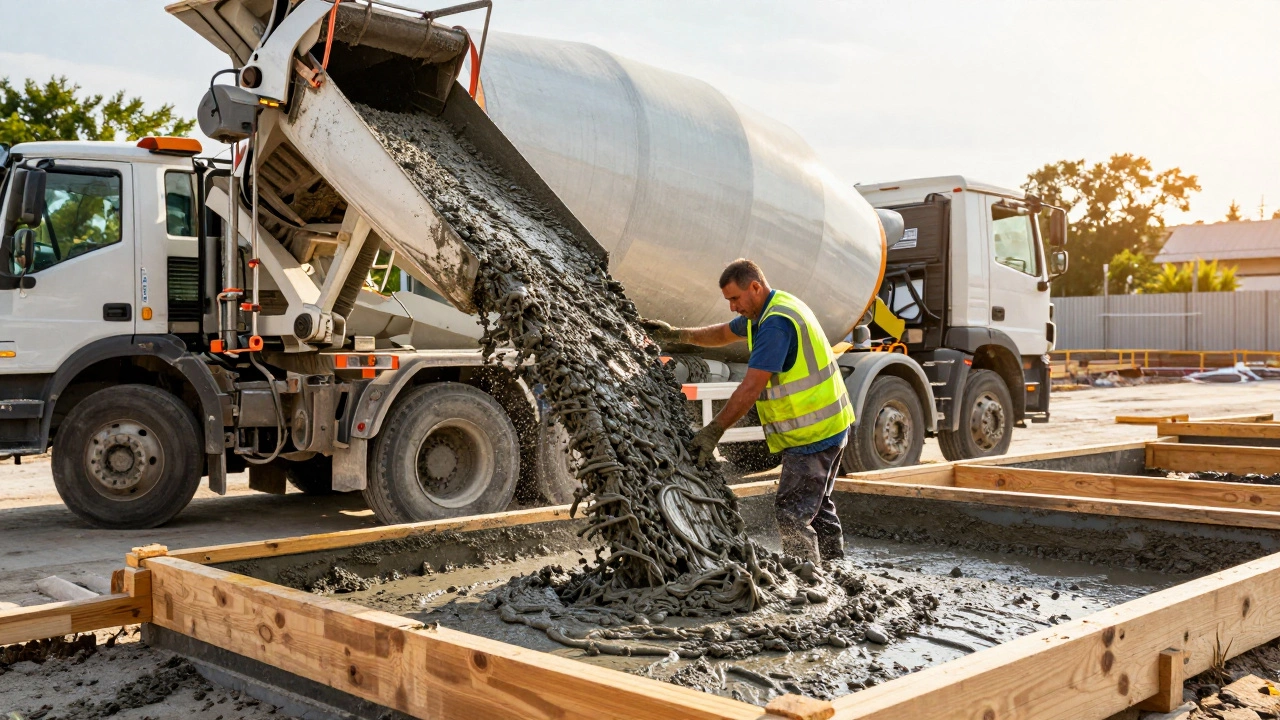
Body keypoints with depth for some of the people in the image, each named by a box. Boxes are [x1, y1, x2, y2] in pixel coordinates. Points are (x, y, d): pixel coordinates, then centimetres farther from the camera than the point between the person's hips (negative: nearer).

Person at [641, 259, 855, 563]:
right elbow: (723, 334, 25)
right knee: (817, 506, 19)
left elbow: (751, 388, -28)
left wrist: (713, 431, -26)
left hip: (813, 433, -11)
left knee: (793, 514, -9)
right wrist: (676, 335, 14)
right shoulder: (763, 311, 9)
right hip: (825, 427, 11)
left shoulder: (776, 323, -24)